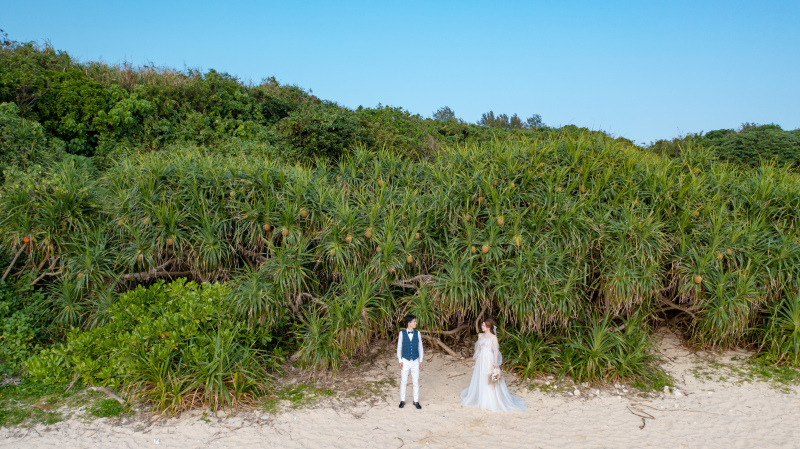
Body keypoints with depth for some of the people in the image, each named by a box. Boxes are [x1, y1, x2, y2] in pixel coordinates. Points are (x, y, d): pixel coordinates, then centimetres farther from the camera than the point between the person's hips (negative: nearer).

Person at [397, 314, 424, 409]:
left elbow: (420, 347, 5)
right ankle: (402, 401, 21)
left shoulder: (417, 333, 0)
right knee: (403, 381, 7)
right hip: (405, 361, -1)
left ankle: (416, 401, 17)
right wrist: (400, 361, -4)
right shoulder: (402, 333, -5)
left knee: (416, 382, 5)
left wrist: (421, 361, 3)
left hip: (415, 361, 1)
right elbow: (399, 347, -1)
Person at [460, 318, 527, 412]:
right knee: (479, 379, 11)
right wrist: (476, 359, 12)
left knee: (489, 381, -3)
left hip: (489, 360, -6)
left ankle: (491, 401, 5)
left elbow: (496, 350, -12)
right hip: (481, 359, 6)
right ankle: (480, 399, 24)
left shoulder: (493, 337, -9)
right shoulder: (480, 335, 8)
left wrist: (495, 362, -17)